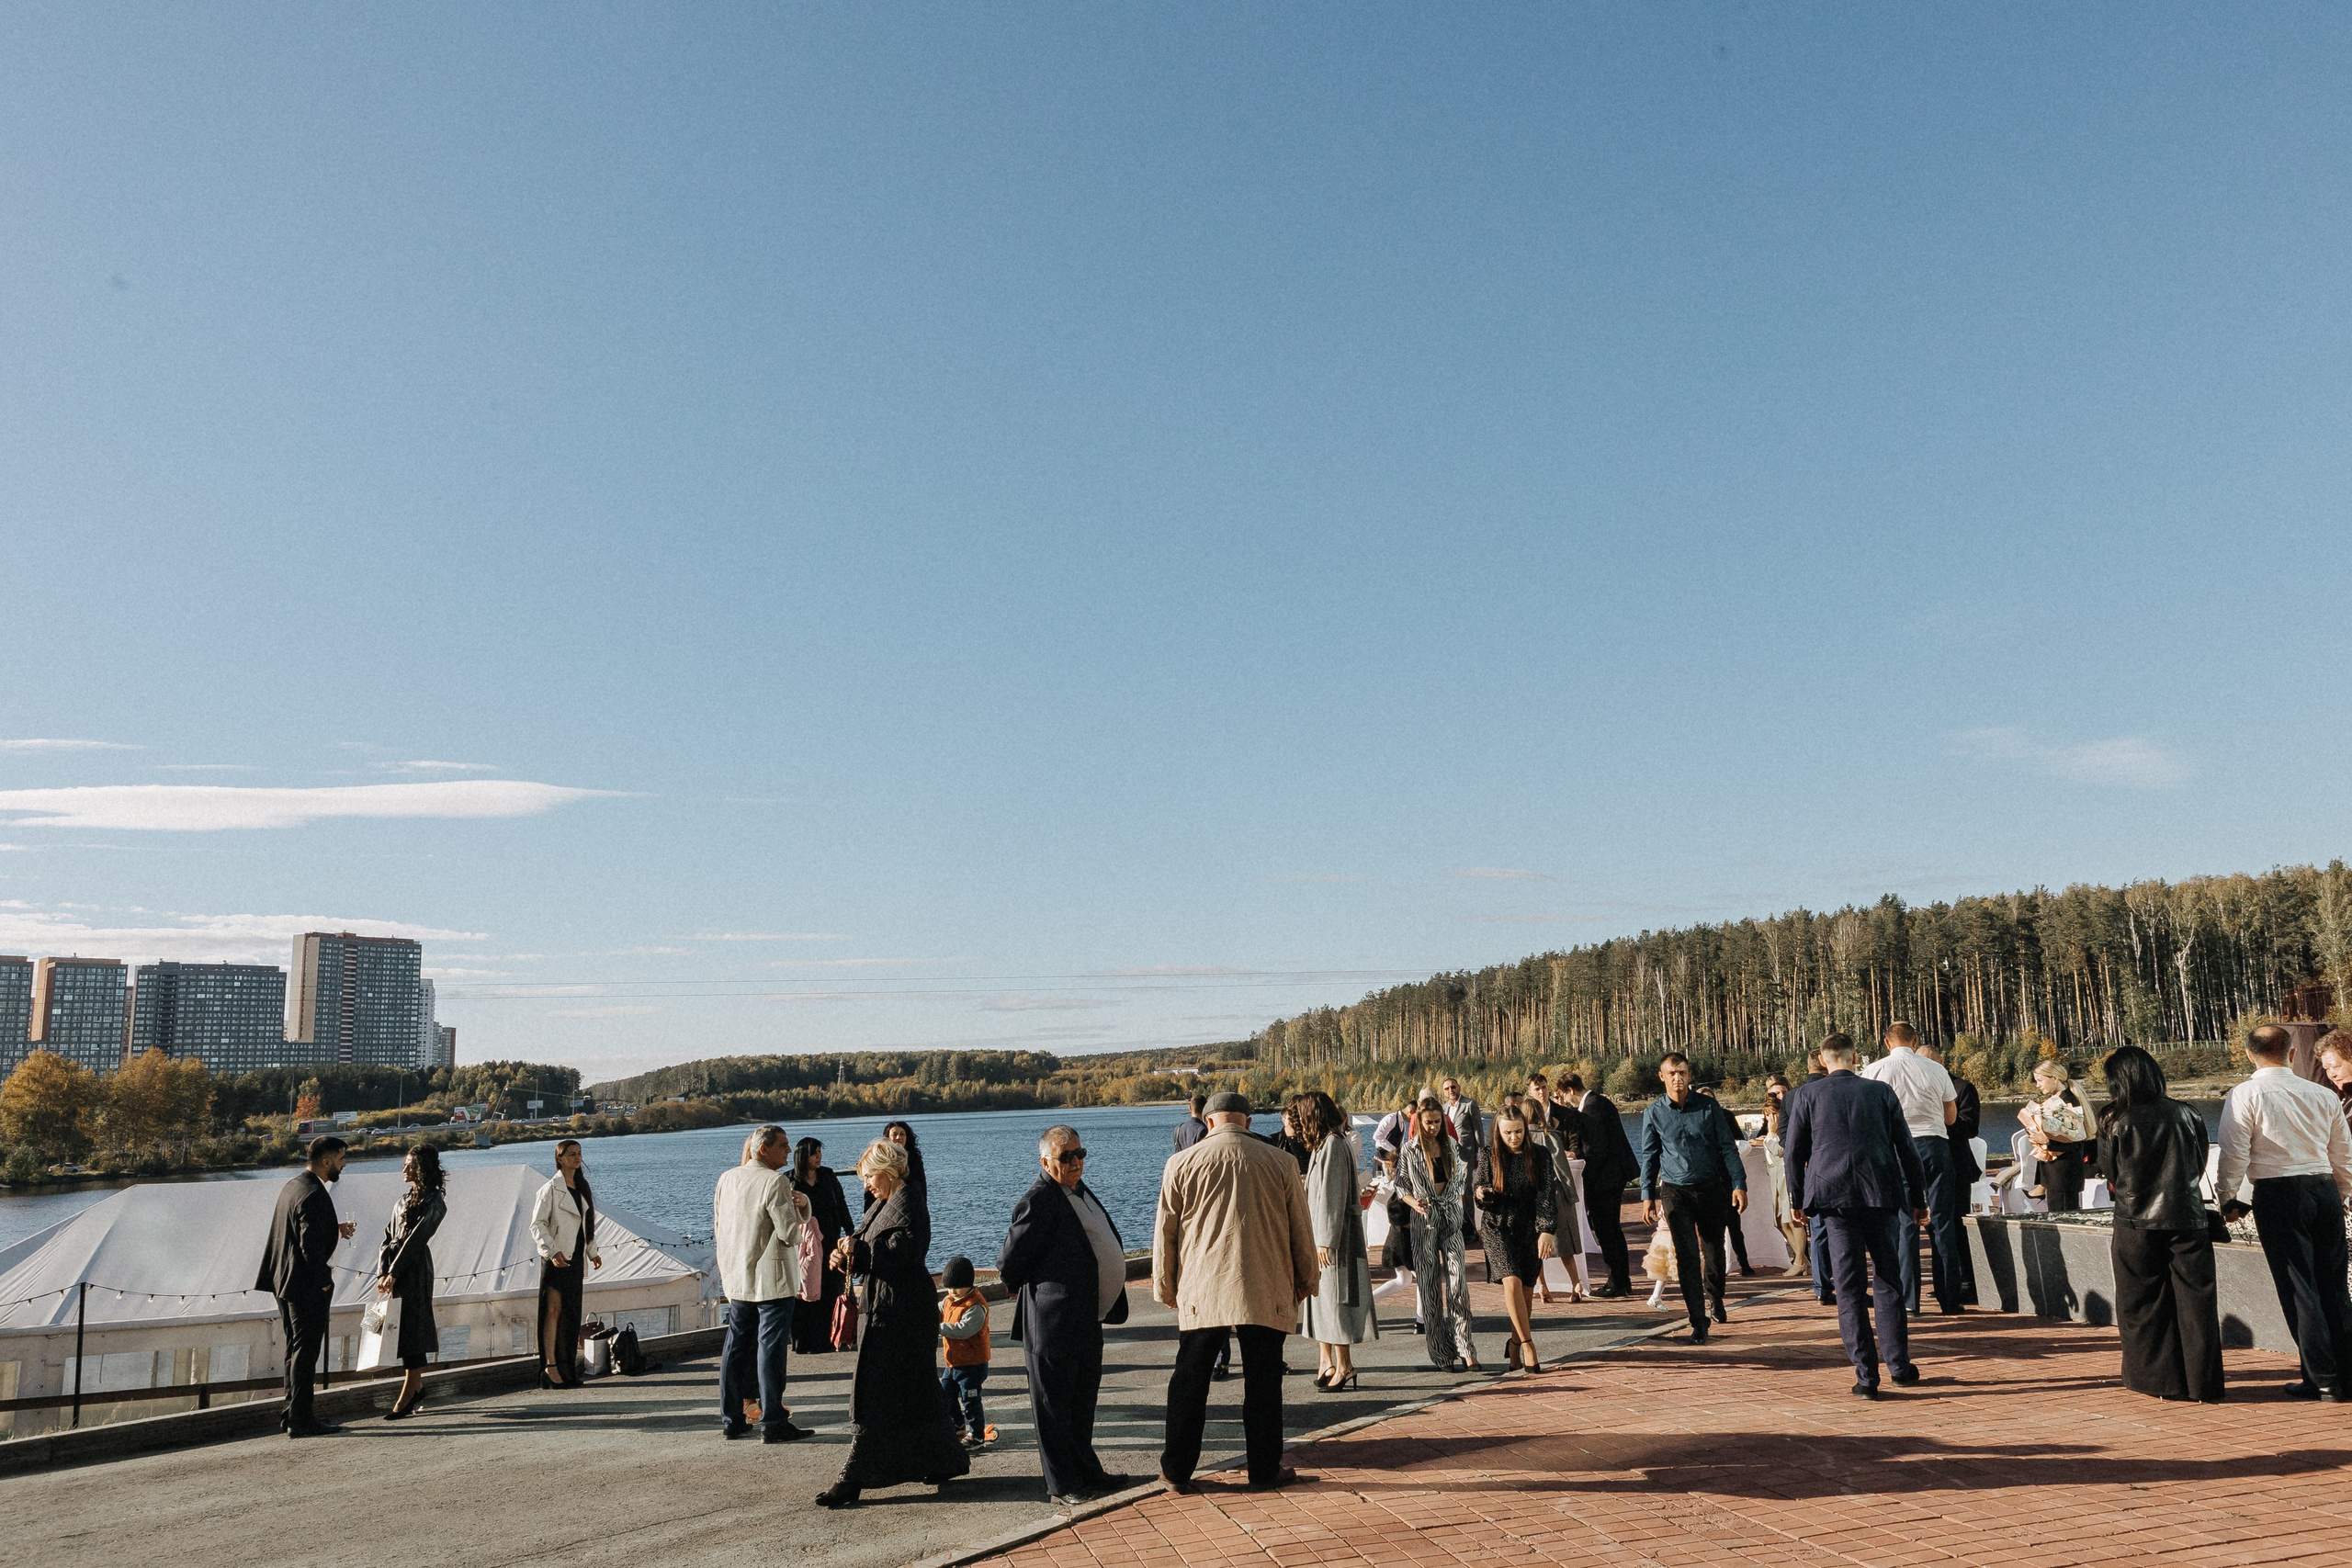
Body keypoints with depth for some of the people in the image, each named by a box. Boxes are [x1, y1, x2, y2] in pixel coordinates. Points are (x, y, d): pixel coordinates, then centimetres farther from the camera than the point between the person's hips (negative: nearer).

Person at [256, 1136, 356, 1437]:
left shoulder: (292, 1186, 9)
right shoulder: (314, 1195, -21)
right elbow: (311, 1246, -24)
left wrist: (334, 1229, 13)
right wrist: (324, 1282, -13)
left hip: (285, 1280, 10)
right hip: (306, 1286, -10)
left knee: (296, 1349, 17)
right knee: (305, 1351, -2)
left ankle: (293, 1413, 25)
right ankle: (301, 1420, 3)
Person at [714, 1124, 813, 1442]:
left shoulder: (726, 1179, 7)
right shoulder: (775, 1182, -16)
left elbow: (718, 1227, 17)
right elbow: (791, 1233, -18)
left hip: (736, 1278, 7)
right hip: (771, 1277, -7)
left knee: (736, 1346, 13)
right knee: (771, 1348, -3)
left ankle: (731, 1420, 19)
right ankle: (772, 1424, -1)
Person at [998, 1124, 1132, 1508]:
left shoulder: (1079, 1190, 11)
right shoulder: (1038, 1200, -18)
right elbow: (1010, 1261, -15)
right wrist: (1022, 1289, 3)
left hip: (1087, 1319, 9)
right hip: (1054, 1322, -9)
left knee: (1083, 1402, 19)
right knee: (1054, 1405, 4)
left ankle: (1087, 1472, 31)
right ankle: (1062, 1484, 13)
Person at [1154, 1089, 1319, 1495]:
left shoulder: (1182, 1164, 0)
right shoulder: (1279, 1162, 1)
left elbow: (1165, 1230, 5)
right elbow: (1301, 1227, 8)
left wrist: (1165, 1288, 17)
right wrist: (1306, 1278, 22)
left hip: (1200, 1293, 0)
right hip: (1265, 1293, 0)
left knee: (1189, 1383, 10)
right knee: (1263, 1382, 10)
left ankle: (1177, 1472, 16)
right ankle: (1265, 1468, 17)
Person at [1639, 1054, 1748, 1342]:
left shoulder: (1709, 1107, -1)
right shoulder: (1654, 1113, 0)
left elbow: (1727, 1148, 1)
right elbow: (1649, 1156, 7)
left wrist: (1738, 1185, -7)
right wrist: (1647, 1196, 4)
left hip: (1712, 1189, 1)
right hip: (1675, 1192, -1)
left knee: (1714, 1252, 13)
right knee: (1687, 1256, -7)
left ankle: (1714, 1302, 39)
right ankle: (1698, 1323, -3)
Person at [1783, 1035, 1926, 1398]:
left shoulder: (1806, 1095, 3)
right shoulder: (1881, 1091, 6)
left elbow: (1795, 1152, 4)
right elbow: (1906, 1148, 8)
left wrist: (1797, 1199, 15)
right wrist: (1918, 1198, 15)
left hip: (1835, 1197, -1)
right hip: (1882, 1194, 1)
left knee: (1850, 1287, 2)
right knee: (1888, 1280, 13)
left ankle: (1866, 1376, 1)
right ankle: (1900, 1365, 17)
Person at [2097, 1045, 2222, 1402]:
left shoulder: (2114, 1121, -6)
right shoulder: (2188, 1115, 0)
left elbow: (2112, 1180, 1)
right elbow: (2199, 1170, 10)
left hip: (2136, 1224, -2)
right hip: (2187, 1220, 2)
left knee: (2142, 1305, 8)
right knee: (2196, 1301, 7)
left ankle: (2154, 1382, 12)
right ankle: (2204, 1385, 11)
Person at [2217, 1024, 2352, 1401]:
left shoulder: (2245, 1095, -6)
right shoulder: (2321, 1095, 9)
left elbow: (2234, 1153, -8)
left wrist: (2227, 1198, 5)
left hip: (2278, 1194, -5)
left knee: (2298, 1287, 1)